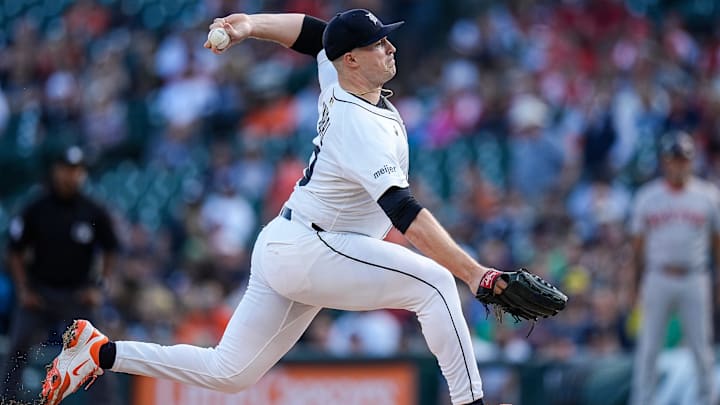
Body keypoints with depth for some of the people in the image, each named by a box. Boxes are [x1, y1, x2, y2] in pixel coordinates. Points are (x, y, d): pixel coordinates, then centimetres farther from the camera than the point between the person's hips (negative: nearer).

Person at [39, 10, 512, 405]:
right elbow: (405, 214, -34)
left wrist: (251, 25, 14)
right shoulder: (365, 129, -24)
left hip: (280, 249, 9)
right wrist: (474, 272, -41)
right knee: (434, 283, -18)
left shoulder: (336, 84, 4)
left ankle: (103, 353, 16)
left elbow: (313, 32, 24)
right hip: (307, 253, -9)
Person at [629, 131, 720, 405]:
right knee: (649, 346, 0)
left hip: (695, 279, 0)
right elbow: (639, 243, 7)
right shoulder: (647, 197, 3)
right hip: (658, 279, 0)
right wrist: (639, 284, 4)